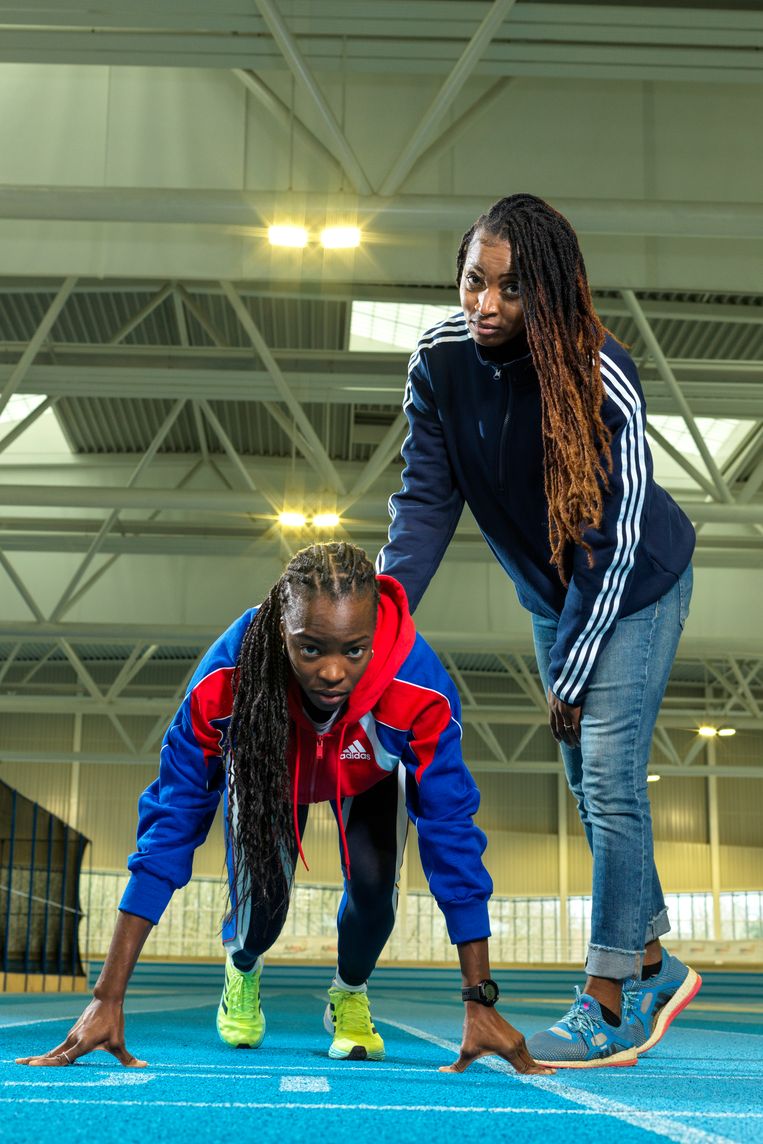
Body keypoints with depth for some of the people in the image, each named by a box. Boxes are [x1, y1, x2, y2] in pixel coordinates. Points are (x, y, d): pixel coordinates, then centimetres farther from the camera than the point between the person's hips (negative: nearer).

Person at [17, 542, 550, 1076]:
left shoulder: (421, 689, -43)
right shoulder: (225, 680, -42)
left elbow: (451, 832, -34)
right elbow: (172, 822, -36)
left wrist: (480, 1001, -32)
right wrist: (108, 999, -36)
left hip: (371, 778, 0)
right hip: (268, 771, 0)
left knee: (373, 883, -23)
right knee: (260, 897, -17)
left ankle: (350, 994, 14)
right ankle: (242, 970, 24)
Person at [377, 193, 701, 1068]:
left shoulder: (601, 381, -31)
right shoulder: (440, 360, -17)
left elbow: (613, 543, -26)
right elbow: (427, 499, -14)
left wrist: (571, 676, -21)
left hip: (636, 589, -6)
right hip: (554, 595, 6)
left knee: (608, 780, -11)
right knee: (588, 784, 13)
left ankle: (607, 1008, 0)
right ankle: (654, 967, 31)